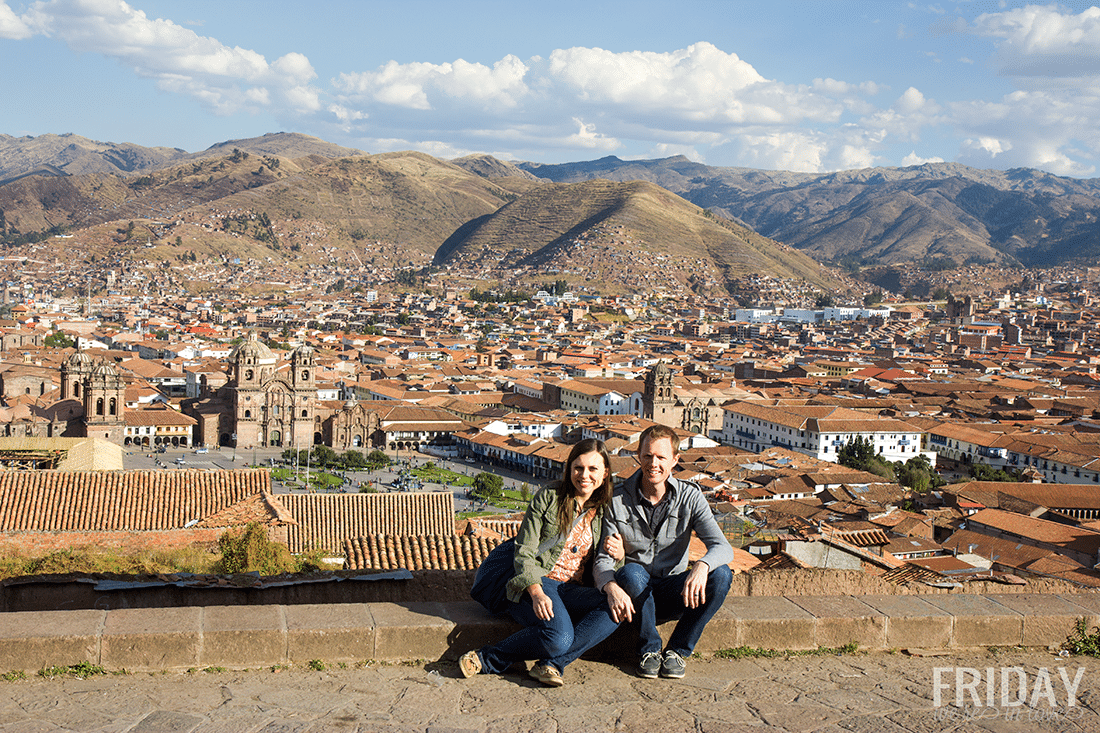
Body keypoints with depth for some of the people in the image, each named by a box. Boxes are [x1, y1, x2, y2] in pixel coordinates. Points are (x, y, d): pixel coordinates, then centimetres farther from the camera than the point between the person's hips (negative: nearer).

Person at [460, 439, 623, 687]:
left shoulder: (604, 510, 13)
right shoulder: (549, 498, 1)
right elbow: (523, 553, -5)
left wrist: (617, 555, -5)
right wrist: (537, 593, -22)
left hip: (572, 590, 5)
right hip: (536, 583, -5)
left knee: (616, 608, -29)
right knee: (559, 637, -37)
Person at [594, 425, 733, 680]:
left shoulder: (690, 497, -5)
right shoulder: (617, 502, -8)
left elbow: (722, 547, -15)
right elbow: (603, 560, -13)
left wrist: (701, 566, -40)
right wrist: (611, 587, -37)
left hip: (674, 592, 2)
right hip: (634, 592, -1)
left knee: (721, 574, -26)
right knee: (631, 572, -35)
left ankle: (678, 651, -10)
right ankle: (649, 649, -12)